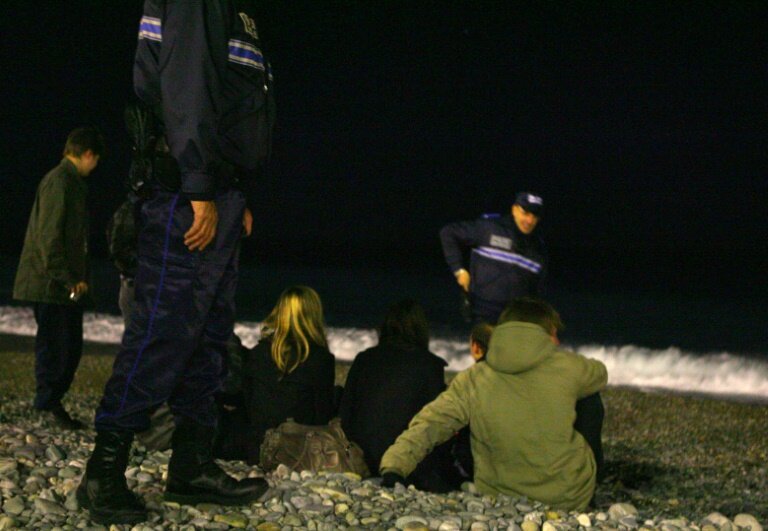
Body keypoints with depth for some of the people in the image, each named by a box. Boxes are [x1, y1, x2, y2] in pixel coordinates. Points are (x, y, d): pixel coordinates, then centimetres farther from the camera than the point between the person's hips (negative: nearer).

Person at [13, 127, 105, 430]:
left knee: (71, 347, 11)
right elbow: (49, 238, -20)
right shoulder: (59, 182, -14)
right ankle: (49, 405, 5)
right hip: (50, 283, -10)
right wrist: (69, 280, -19)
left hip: (66, 284, 10)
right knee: (54, 345, -3)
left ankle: (51, 402, 17)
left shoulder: (72, 182, 17)